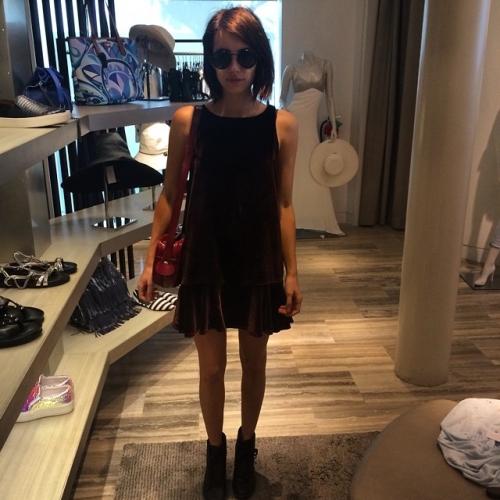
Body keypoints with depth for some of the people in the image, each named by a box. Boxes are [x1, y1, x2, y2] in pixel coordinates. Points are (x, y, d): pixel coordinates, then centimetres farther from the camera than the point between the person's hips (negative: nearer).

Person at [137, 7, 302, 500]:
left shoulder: (282, 124, -6)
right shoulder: (187, 121, -6)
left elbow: (283, 204, -2)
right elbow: (169, 195, 1)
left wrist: (291, 272, -1)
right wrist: (150, 259, -1)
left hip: (260, 261, 1)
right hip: (205, 260, 0)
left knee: (254, 362, 17)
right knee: (211, 368, 13)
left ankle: (246, 446, 43)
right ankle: (215, 450, 40)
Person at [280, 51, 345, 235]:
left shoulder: (325, 66, 8)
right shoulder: (292, 68, 1)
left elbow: (329, 97, 9)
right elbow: (282, 97, 9)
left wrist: (333, 126, 5)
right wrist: (285, 108, -11)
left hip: (310, 124, 3)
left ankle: (320, 222, 14)